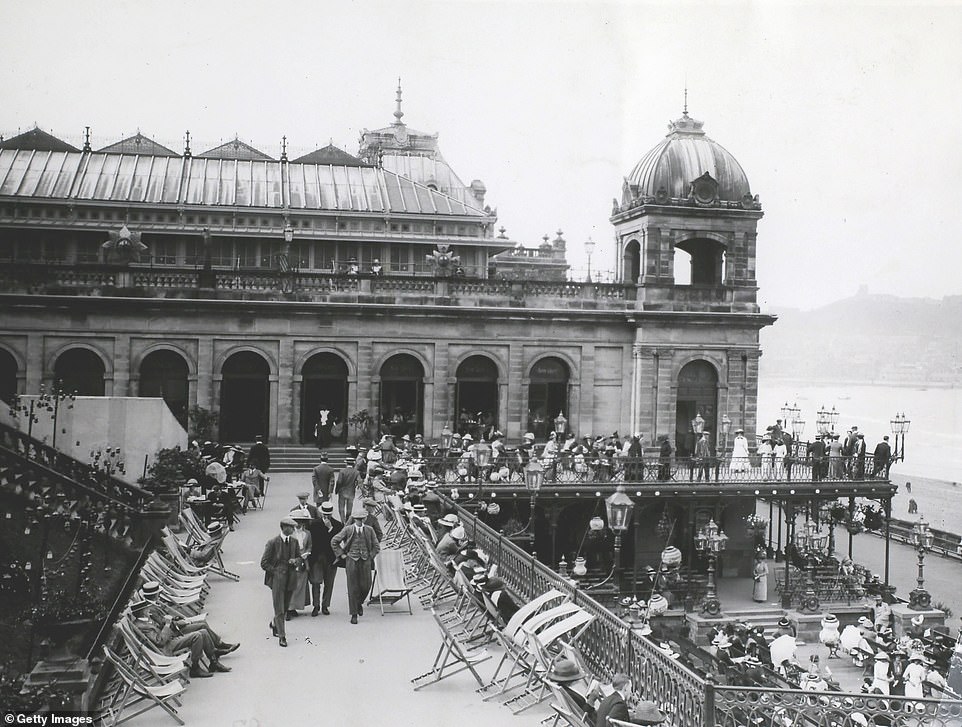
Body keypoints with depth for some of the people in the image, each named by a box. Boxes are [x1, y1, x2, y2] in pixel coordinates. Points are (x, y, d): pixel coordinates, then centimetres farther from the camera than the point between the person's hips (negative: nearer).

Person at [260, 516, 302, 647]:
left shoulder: (294, 541, 4)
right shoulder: (273, 542, -12)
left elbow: (299, 557, 17)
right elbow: (264, 563, -8)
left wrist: (295, 561, -6)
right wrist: (276, 572, -12)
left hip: (290, 578, 5)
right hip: (277, 579, -5)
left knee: (285, 607, 16)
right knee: (279, 609, -3)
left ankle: (274, 624, 43)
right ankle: (281, 636, 7)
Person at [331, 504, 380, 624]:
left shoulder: (369, 530, 3)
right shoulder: (347, 530, -2)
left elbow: (376, 546, 13)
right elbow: (334, 541, 4)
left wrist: (370, 556, 3)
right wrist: (341, 554, 1)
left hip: (365, 561, 2)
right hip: (352, 560, -2)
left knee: (366, 586, 1)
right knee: (353, 588, 0)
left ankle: (359, 603, 33)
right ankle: (354, 614, 9)